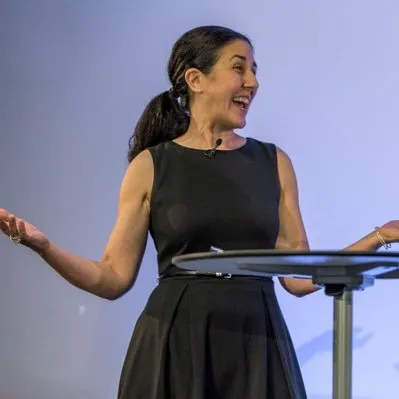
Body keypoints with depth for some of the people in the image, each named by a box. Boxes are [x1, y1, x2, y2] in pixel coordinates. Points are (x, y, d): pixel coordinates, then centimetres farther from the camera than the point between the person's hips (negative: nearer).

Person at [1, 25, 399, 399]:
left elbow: (299, 277, 7)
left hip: (257, 349, 2)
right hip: (175, 346, -2)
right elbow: (114, 278, 1)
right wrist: (41, 244, -12)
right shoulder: (151, 165, 2)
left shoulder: (273, 162, 8)